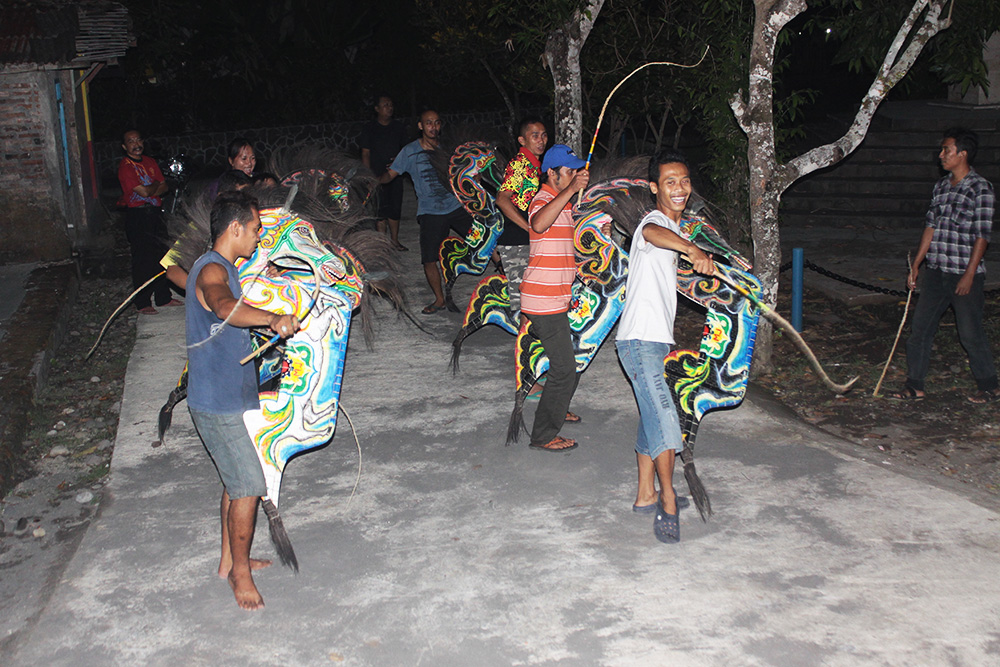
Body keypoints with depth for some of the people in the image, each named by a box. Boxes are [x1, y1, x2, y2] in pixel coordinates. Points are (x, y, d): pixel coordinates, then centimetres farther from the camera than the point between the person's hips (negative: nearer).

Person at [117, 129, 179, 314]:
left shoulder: (150, 162, 14)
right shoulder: (125, 167, -10)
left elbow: (164, 187, 8)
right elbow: (144, 191, -18)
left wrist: (149, 190, -10)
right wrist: (155, 185, 2)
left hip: (155, 212, 7)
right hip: (137, 216, -7)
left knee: (161, 257, 11)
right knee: (143, 260, -5)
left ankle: (163, 297, 21)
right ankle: (142, 303, 3)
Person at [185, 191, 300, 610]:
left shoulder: (223, 269, 12)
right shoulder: (212, 271, -20)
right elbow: (226, 307, -45)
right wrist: (274, 318, -56)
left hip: (231, 398, 10)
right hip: (218, 404, -10)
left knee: (237, 481, 19)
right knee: (248, 488, -3)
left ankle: (230, 561, 33)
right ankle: (240, 572, 13)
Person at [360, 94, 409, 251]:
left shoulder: (398, 127, 8)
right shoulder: (369, 128, -2)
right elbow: (365, 154, -2)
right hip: (377, 176, -3)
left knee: (395, 209, 7)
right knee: (381, 210, -2)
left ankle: (395, 241, 19)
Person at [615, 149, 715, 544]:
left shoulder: (676, 227, 16)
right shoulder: (654, 222, -14)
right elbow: (652, 233, -42)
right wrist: (693, 250, -59)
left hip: (655, 341, 10)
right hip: (640, 341, -10)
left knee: (653, 419, 16)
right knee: (666, 428, -13)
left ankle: (646, 497, 27)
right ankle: (667, 504, -2)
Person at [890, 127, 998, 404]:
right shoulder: (941, 186, 11)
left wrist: (969, 274, -16)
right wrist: (916, 265, 12)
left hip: (964, 273, -6)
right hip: (935, 271, 7)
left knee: (971, 332, 2)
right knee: (920, 328, 6)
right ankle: (914, 386, 15)